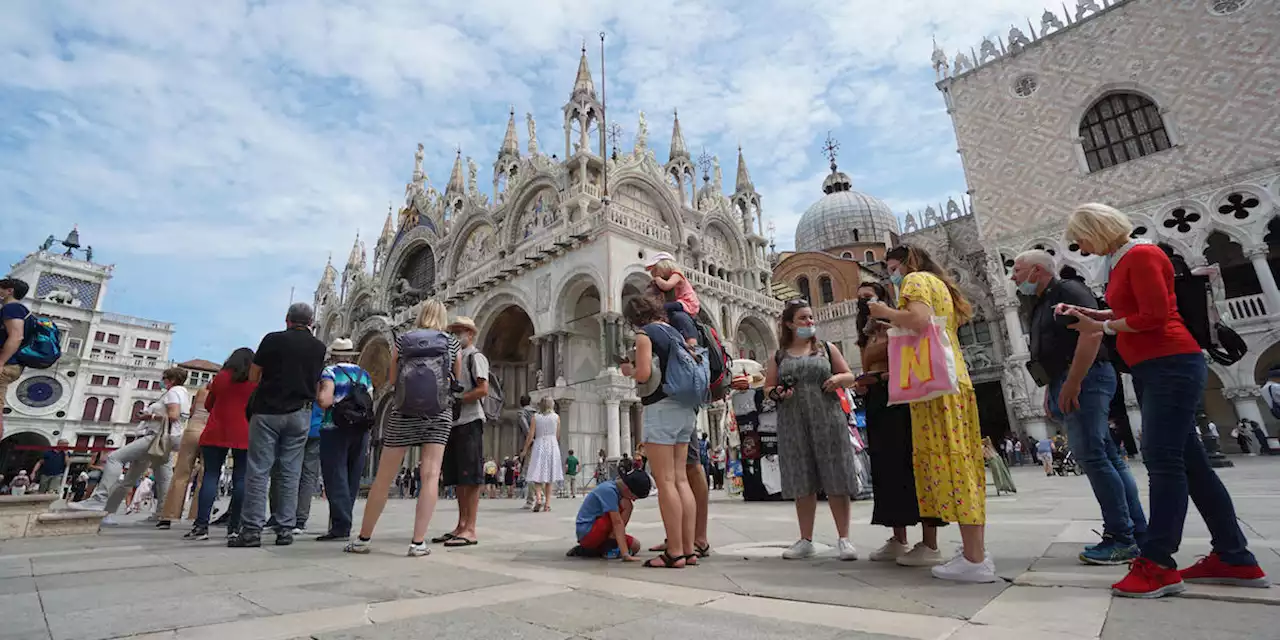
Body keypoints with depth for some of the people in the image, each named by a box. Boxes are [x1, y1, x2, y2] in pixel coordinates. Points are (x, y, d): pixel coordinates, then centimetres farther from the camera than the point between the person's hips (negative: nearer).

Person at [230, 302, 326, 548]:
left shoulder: (273, 339, -2)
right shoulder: (319, 347, 6)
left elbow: (253, 376, 5)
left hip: (268, 410, -2)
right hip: (300, 414, 2)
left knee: (258, 471, 2)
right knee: (290, 473, 6)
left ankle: (252, 530, 0)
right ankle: (285, 530, 7)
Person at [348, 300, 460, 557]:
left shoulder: (402, 340, 4)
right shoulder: (453, 343, 3)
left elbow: (391, 380, 9)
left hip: (403, 414, 1)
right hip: (438, 414, -1)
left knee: (383, 478, 9)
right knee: (430, 476, -2)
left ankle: (363, 538, 20)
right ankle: (418, 542, -6)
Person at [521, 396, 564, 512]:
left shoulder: (535, 416, 0)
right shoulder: (556, 417, 3)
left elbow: (531, 435, -2)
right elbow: (558, 436, 7)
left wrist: (525, 450, 7)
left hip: (539, 446, -1)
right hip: (552, 446, 1)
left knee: (537, 475, 3)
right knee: (550, 476, 6)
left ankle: (538, 498, -19)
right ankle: (547, 503, 5)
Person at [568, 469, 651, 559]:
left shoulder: (612, 486, 5)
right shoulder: (609, 491, -22)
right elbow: (617, 523, -28)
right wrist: (625, 555, -31)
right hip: (587, 532, -10)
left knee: (635, 546, 6)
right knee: (626, 505, -18)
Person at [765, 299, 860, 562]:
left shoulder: (827, 348, 10)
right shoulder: (779, 356, 10)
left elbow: (849, 376, 12)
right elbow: (768, 387, 13)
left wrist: (838, 378, -10)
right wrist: (777, 393, -10)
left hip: (827, 420, 0)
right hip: (793, 425, 1)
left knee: (836, 482, 0)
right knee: (802, 484, 6)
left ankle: (843, 538, 12)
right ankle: (806, 541, 16)